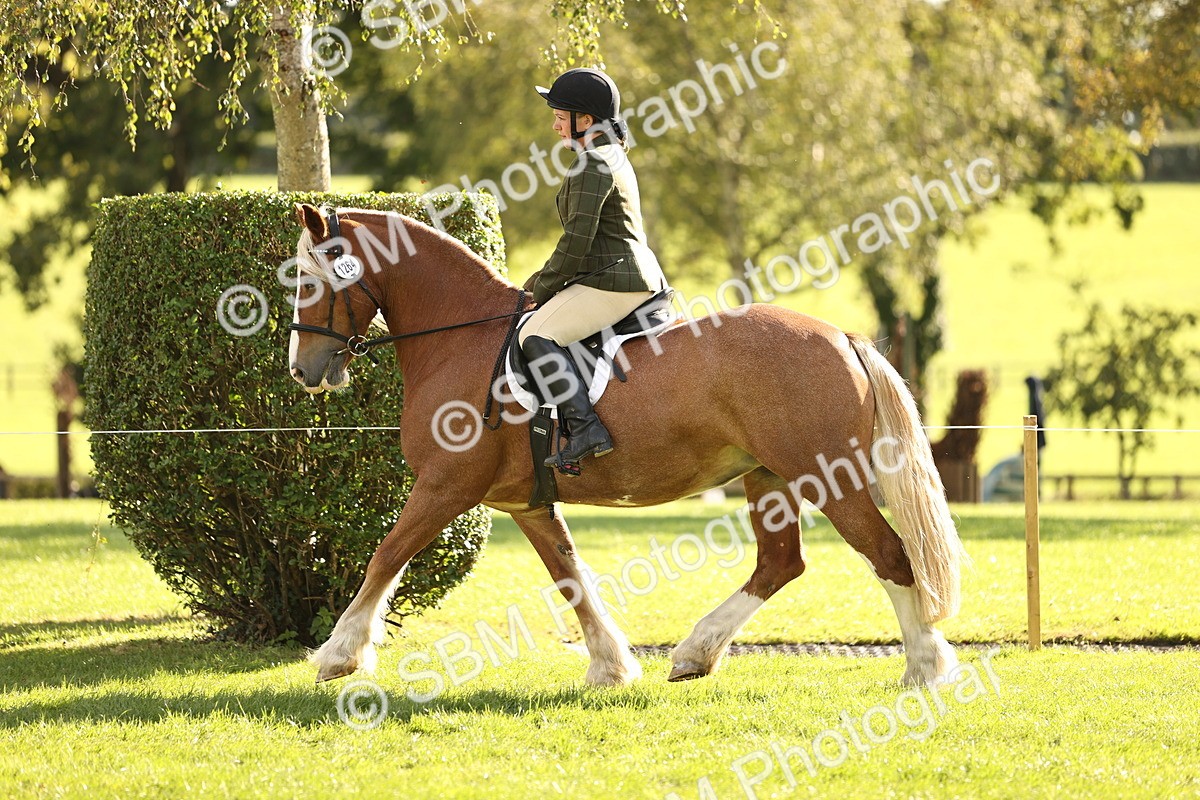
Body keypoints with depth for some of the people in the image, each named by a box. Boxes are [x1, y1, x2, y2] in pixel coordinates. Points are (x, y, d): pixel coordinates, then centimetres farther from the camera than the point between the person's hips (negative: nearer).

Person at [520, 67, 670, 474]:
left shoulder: (591, 165, -14)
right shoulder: (613, 156, 19)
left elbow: (577, 240, -19)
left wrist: (543, 288, -7)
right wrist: (543, 277, 19)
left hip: (612, 283, -11)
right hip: (636, 276, 11)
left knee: (536, 336, -18)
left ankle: (585, 429, -27)